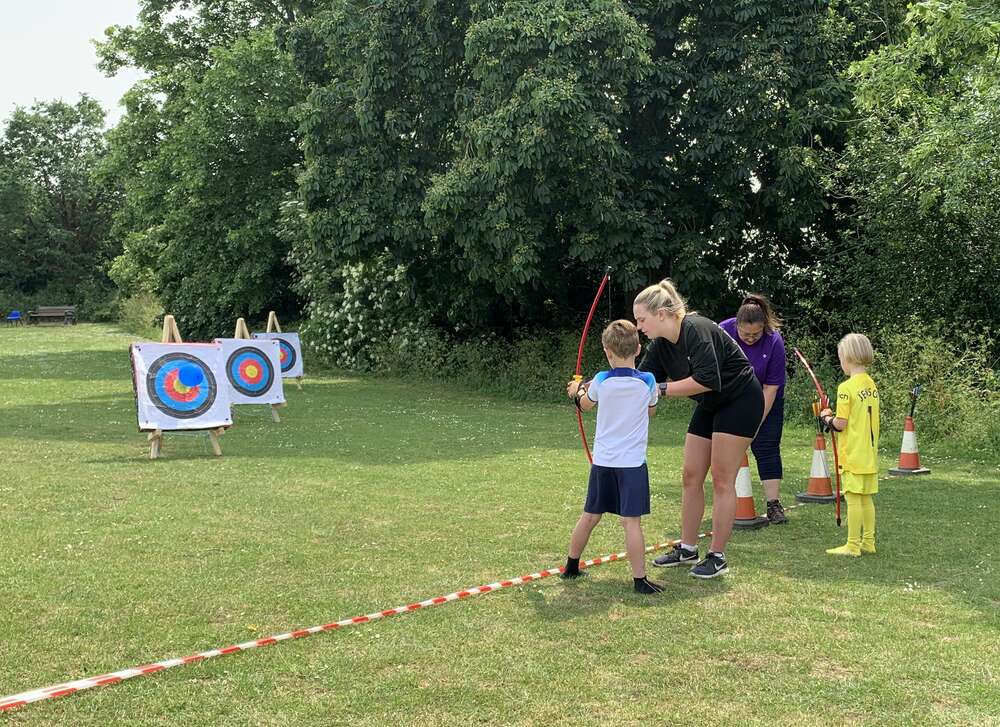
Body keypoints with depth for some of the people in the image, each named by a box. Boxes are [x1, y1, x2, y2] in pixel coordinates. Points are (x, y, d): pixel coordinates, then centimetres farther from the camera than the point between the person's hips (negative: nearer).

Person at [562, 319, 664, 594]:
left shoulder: (601, 381, -3)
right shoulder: (647, 381, -6)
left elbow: (586, 405, 17)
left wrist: (578, 391, 39)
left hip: (602, 460, 3)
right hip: (632, 462, -2)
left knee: (590, 516, 14)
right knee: (631, 520, -4)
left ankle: (571, 566, 28)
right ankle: (640, 579, -3)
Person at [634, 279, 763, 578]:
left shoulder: (696, 330, -26)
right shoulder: (661, 345, -1)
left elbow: (707, 380, -33)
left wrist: (662, 389, -29)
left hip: (740, 402, -9)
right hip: (710, 406, 9)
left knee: (722, 479, -6)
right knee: (691, 477, 8)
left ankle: (717, 557, 2)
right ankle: (687, 548, 19)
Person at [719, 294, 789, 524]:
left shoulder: (774, 341, -25)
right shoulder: (722, 331, -21)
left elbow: (771, 387, -21)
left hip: (765, 402, -1)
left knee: (767, 448, -6)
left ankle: (773, 505, -4)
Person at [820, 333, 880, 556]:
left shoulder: (847, 388, -16)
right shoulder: (872, 385, 8)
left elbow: (841, 424, -18)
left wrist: (826, 418, 2)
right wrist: (833, 416, 14)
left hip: (852, 454, -8)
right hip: (869, 453, 8)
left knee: (853, 498, -2)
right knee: (866, 498, 14)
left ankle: (852, 545, 3)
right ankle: (868, 542, 20)